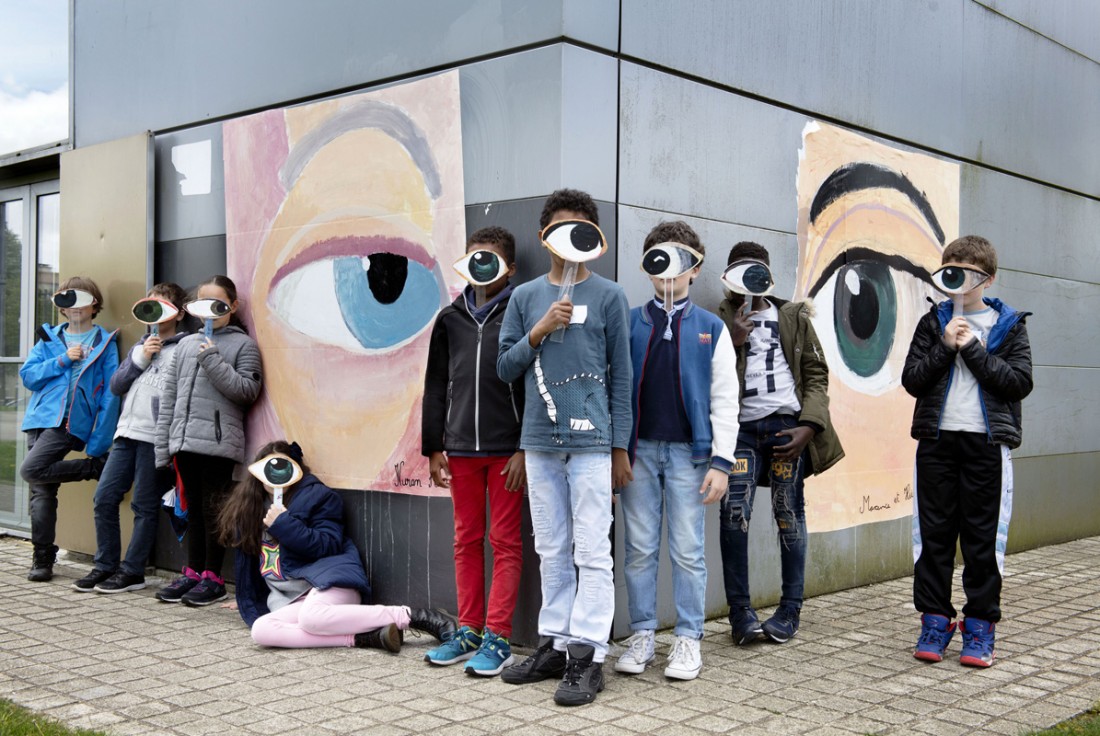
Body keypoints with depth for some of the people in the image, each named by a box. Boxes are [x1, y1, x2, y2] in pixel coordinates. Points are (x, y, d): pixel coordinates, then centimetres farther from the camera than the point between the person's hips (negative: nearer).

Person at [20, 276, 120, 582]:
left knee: (31, 470, -23)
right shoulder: (49, 338, 17)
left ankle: (97, 466, -4)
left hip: (70, 421, -5)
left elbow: (109, 396, -2)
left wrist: (98, 446, -9)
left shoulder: (105, 343, 3)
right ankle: (42, 557, 12)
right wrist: (62, 360, -8)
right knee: (40, 490, 3)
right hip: (40, 419, 5)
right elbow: (28, 375, 7)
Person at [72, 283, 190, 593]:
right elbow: (116, 386, 13)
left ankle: (132, 571, 9)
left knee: (145, 506, 0)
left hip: (156, 437, -7)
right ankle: (105, 565, 16)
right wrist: (140, 357, 3)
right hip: (127, 432, 7)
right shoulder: (142, 344, 21)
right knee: (104, 498, 5)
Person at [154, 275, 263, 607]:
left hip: (219, 442, -5)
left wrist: (213, 361, -14)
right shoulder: (186, 344, 16)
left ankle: (213, 577, 8)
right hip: (185, 442, 5)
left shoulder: (243, 344, 2)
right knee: (193, 509, 13)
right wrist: (163, 447, 10)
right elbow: (169, 397, 15)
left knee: (214, 510, -1)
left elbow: (248, 390, -9)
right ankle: (192, 573, 21)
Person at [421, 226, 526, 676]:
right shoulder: (451, 319, 12)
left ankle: (497, 638, 6)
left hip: (507, 449, -5)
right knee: (466, 540, 10)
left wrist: (525, 449, -12)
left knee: (505, 542, 1)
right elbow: (436, 387, 14)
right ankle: (469, 631, 20)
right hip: (460, 449, 5)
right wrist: (433, 447, 10)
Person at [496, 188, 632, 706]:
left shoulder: (608, 296, 4)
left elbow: (621, 375, 3)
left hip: (590, 441, -3)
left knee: (592, 552, -3)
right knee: (551, 552, 11)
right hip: (539, 440, 4)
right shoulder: (525, 297, 11)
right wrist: (538, 332, -7)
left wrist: (620, 447, 0)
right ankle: (554, 644, 20)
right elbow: (506, 368, 10)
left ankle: (587, 656, 0)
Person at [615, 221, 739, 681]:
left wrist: (721, 462, -5)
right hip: (638, 450, 1)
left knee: (687, 551, 2)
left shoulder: (711, 329, 5)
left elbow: (724, 401, 2)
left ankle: (688, 640, 13)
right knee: (639, 549, 6)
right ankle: (642, 636, 17)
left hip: (688, 452, -1)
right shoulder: (629, 324, 6)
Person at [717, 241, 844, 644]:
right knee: (734, 512, -13)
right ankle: (740, 611, -3)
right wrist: (733, 341, -9)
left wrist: (808, 426, -4)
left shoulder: (793, 317, 14)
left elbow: (816, 374, 9)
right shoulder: (720, 320, 12)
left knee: (789, 515, 2)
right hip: (742, 429, 0)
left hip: (787, 425, 1)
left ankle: (790, 610, 12)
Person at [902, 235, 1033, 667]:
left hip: (987, 443, -1)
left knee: (984, 536, 3)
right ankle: (935, 619, 14)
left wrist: (973, 349, -11)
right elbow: (912, 380, 2)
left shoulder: (1010, 325, 6)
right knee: (934, 533, 4)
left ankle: (980, 624, 13)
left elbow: (1020, 382, -6)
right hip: (937, 441, 1)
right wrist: (945, 347, -10)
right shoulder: (934, 323, 10)